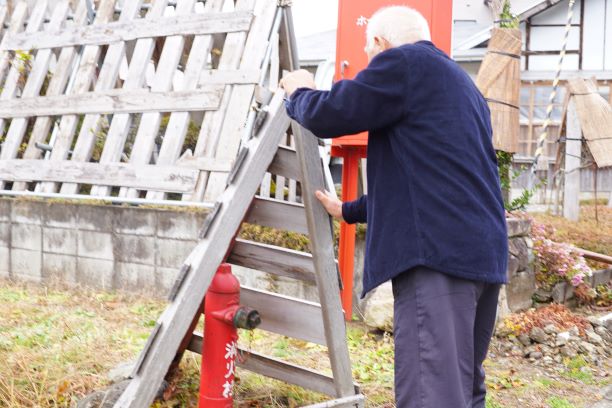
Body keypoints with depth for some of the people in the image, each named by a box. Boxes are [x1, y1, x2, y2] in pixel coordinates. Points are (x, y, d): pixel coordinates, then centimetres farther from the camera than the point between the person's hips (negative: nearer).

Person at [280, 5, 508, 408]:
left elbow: (326, 116, -2)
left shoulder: (404, 61, -2)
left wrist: (300, 92, 21)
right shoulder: (462, 85, 28)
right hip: (483, 251, 10)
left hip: (438, 251, -10)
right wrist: (349, 210, 42)